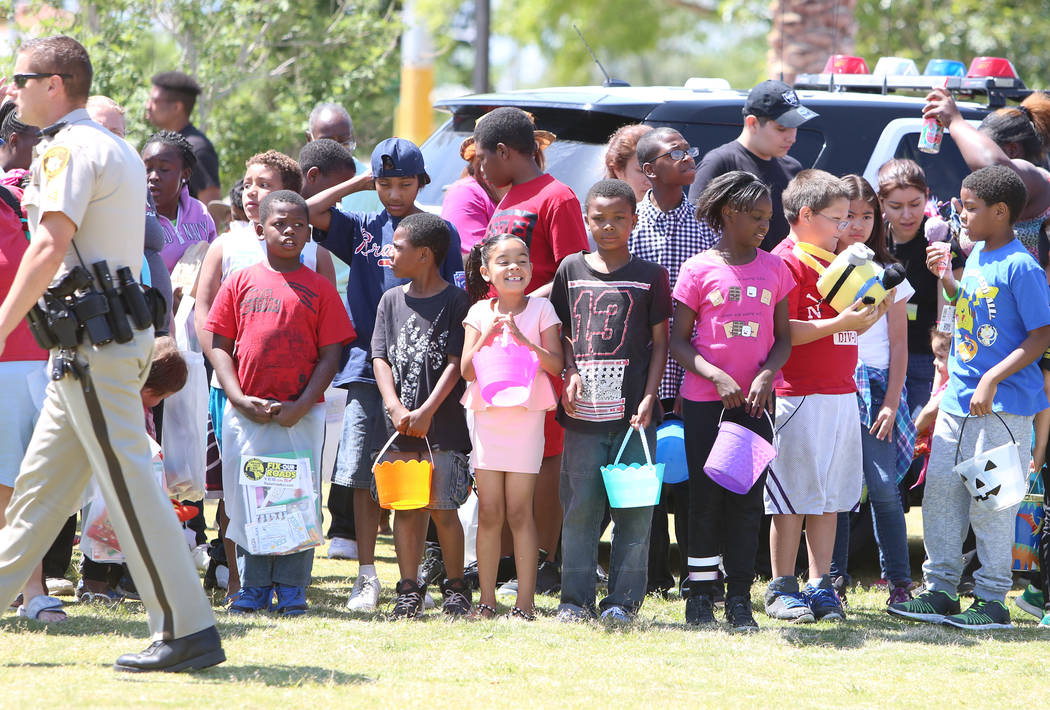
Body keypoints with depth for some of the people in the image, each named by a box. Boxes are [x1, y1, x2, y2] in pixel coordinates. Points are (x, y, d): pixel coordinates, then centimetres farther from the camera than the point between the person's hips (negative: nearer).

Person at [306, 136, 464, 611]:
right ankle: (366, 577, 4)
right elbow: (306, 213, 1)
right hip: (367, 363, 2)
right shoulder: (363, 229, 12)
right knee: (363, 474, -1)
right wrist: (358, 183, 7)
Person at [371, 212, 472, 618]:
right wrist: (395, 408, -9)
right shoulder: (392, 300, 11)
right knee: (405, 508, 5)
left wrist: (427, 411, -14)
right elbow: (380, 358, 6)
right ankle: (408, 591, 10)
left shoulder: (455, 302, -3)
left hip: (443, 424, -4)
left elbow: (456, 363, -7)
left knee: (442, 508, -4)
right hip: (399, 426, 4)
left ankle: (455, 588, 8)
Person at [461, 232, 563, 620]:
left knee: (520, 512, -3)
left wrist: (523, 339, -18)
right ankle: (487, 599, 8)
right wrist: (488, 335, -14)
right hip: (487, 415, 2)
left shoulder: (541, 309, 1)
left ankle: (525, 602, -1)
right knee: (489, 513, 2)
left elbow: (556, 365, -6)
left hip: (527, 415, -2)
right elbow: (467, 370, 0)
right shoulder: (480, 312, 6)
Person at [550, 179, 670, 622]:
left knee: (633, 509, -1)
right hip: (583, 409, 1)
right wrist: (570, 375, -3)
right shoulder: (572, 269, 9)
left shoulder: (650, 276, 4)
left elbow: (660, 341, 4)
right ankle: (575, 598, 8)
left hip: (633, 410, -1)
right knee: (580, 505, 2)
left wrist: (649, 398, -6)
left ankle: (623, 600, 4)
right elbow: (560, 334, 14)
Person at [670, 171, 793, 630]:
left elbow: (783, 337, 10)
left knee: (747, 498, 2)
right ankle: (701, 595, 8)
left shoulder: (774, 269, 7)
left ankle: (739, 600, 5)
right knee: (706, 496, 1)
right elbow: (679, 341, -2)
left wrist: (766, 375, -10)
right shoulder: (699, 269, -2)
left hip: (755, 401, 3)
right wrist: (717, 377, -16)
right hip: (704, 401, -3)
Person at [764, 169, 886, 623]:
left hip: (842, 393, 8)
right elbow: (781, 332, -18)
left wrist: (867, 316, 9)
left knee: (830, 497, 8)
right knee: (793, 499, -3)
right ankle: (782, 589, 4)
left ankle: (820, 586, 13)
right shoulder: (787, 262, -9)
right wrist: (840, 323, -21)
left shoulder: (835, 262, 20)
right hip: (799, 395, -8)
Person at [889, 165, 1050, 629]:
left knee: (990, 502, -4)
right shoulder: (976, 256, 11)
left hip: (1003, 404, -9)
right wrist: (944, 277, 10)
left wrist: (992, 380, -21)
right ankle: (940, 591, 19)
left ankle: (993, 600, 4)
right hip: (959, 399, 9)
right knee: (940, 491, 10)